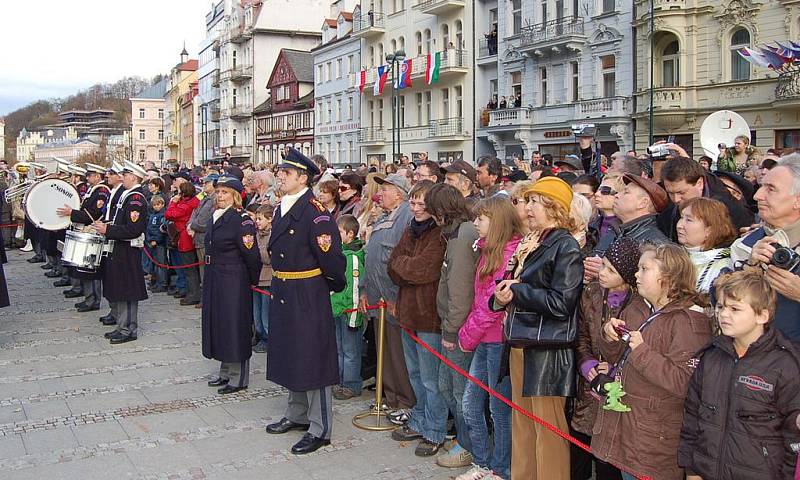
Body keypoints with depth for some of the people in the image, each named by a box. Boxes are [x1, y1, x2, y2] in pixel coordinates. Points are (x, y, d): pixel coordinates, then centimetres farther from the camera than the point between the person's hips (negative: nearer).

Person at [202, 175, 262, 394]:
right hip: (214, 280, 9)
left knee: (234, 325, -1)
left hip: (233, 281, -9)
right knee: (218, 323, 15)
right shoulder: (215, 218, 10)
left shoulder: (241, 221, -17)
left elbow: (251, 255, -17)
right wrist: (210, 276, 16)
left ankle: (239, 378, 10)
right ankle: (226, 372, 28)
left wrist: (253, 281, -7)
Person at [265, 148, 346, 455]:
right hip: (283, 294, 9)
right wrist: (278, 283, 17)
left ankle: (319, 429, 10)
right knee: (289, 356, 19)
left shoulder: (315, 211, -19)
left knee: (312, 358, -1)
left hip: (308, 297, -9)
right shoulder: (282, 209, 10)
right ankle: (296, 415, 36)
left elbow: (331, 256, -20)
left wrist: (337, 286, -8)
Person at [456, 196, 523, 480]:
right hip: (484, 340, 9)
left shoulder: (510, 252, -15)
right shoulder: (488, 251, 15)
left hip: (499, 339, -9)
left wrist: (468, 335, -10)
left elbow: (495, 302, -18)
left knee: (500, 408, 4)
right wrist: (468, 333, 9)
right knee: (470, 405, 13)